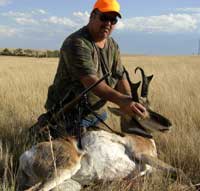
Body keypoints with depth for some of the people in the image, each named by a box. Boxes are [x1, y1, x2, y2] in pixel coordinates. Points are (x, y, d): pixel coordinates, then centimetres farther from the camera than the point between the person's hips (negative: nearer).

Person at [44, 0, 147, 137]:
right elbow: (90, 81, -33)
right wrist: (121, 100, -46)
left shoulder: (113, 46, 6)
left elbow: (120, 77, 0)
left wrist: (131, 103, -20)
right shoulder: (76, 44, -21)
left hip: (98, 112, 8)